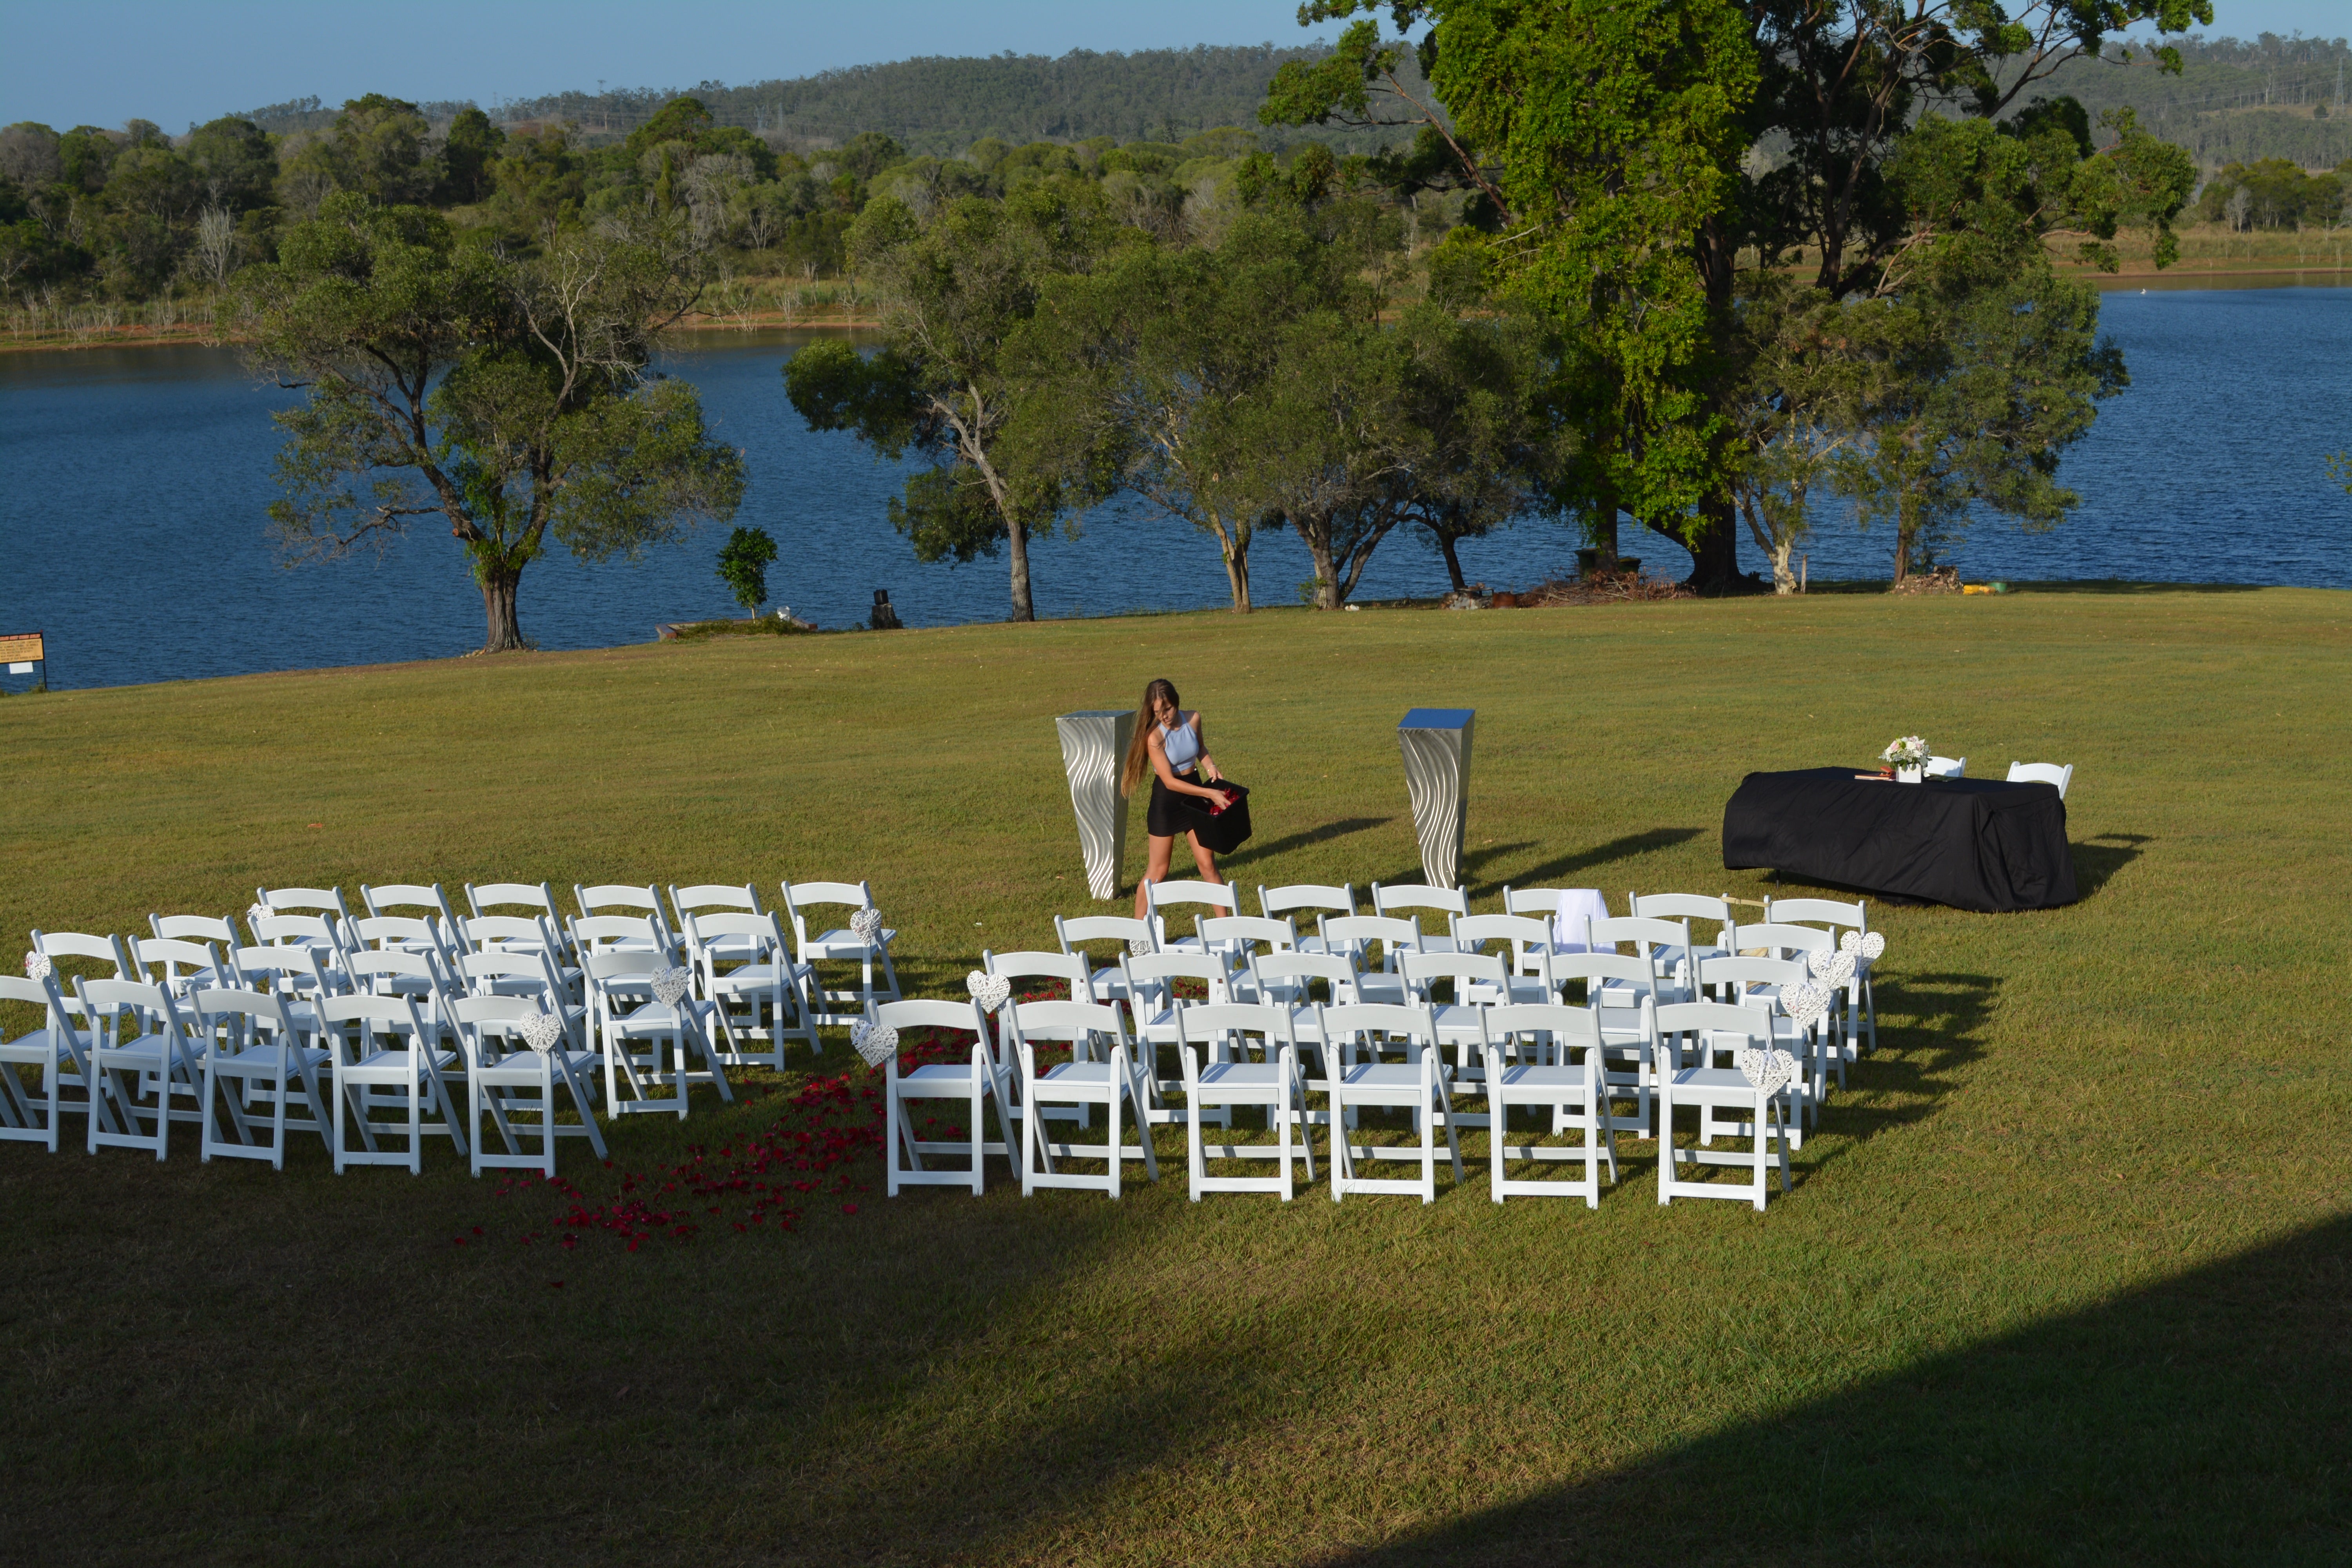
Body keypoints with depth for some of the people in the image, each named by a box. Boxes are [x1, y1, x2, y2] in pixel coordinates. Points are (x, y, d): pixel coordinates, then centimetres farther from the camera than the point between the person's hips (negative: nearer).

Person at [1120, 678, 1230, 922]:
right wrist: (1209, 794, -26)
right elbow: (1170, 782, -23)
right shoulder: (1155, 737, -22)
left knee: (1207, 863, 6)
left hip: (1195, 795, 4)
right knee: (1158, 871, 4)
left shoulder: (1193, 720, -6)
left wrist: (1211, 768, -3)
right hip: (1166, 800, -4)